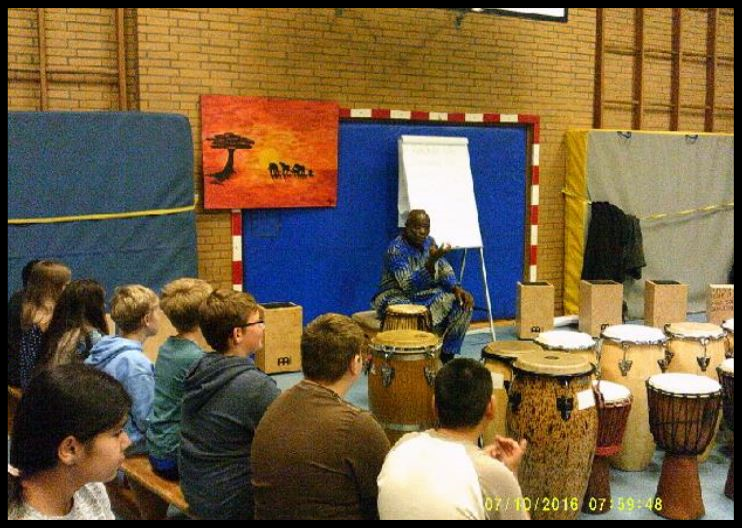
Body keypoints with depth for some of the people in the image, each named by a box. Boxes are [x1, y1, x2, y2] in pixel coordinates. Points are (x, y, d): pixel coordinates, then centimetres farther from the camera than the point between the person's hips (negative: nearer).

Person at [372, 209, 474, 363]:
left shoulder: (429, 242, 1)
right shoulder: (396, 249, -21)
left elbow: (444, 270, 4)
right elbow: (408, 285, -30)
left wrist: (457, 288, -16)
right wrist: (431, 261, -40)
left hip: (424, 294, 7)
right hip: (398, 297, -7)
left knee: (463, 303, -10)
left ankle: (446, 356, -1)